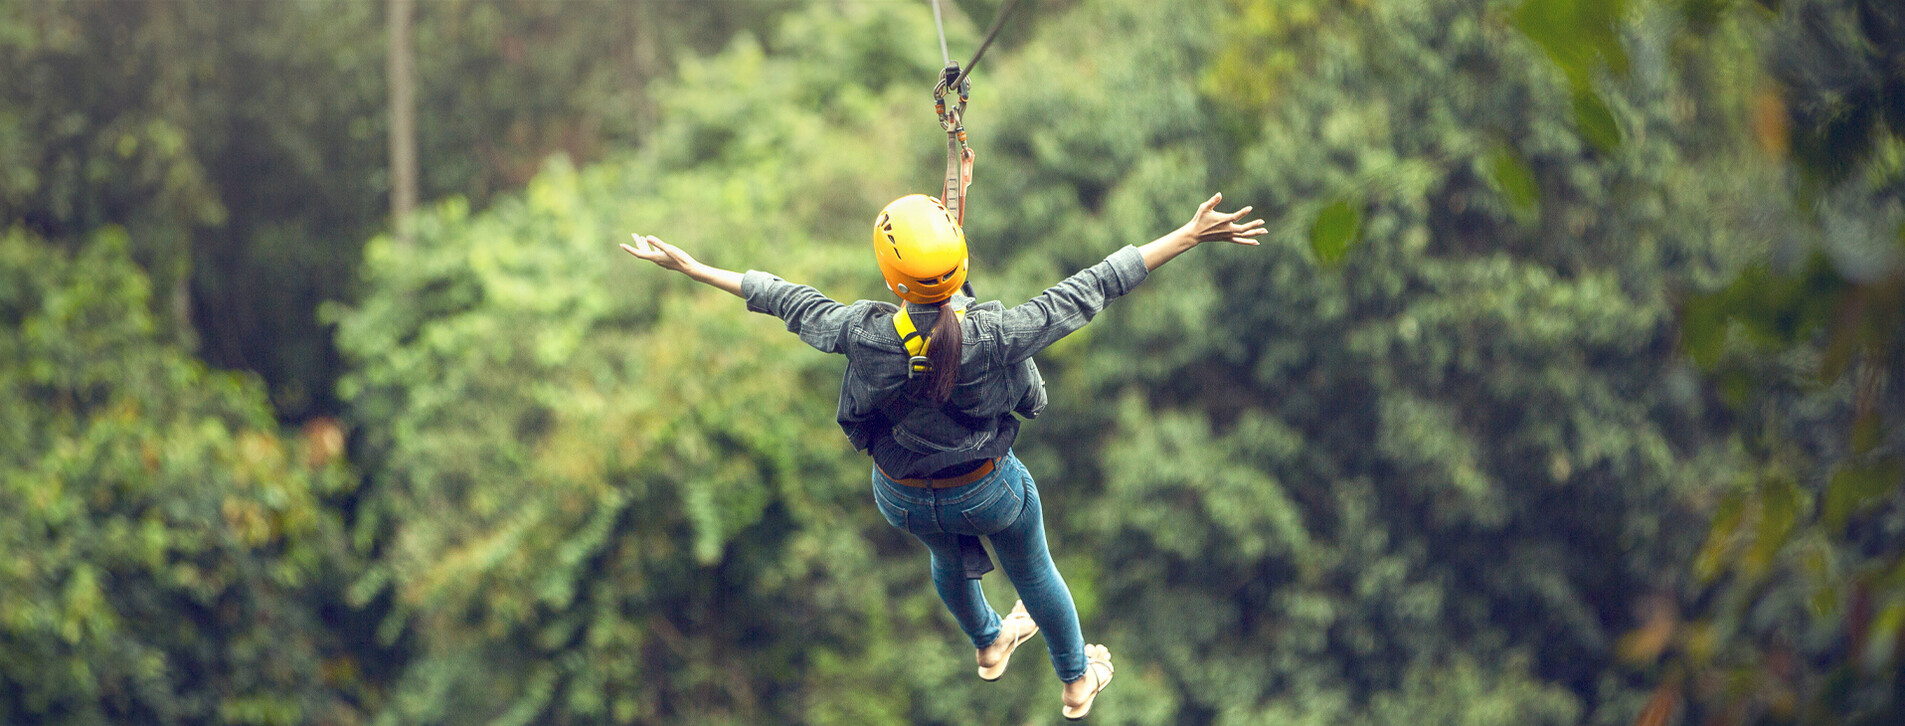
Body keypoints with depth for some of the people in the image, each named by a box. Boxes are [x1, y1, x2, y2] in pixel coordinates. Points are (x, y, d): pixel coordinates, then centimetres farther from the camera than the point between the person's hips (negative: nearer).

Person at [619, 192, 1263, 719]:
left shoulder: (863, 335, -31)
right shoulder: (997, 336, -36)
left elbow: (787, 301, -17)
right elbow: (1091, 289, -31)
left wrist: (688, 267, -2)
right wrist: (1190, 236, -25)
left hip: (902, 496, 2)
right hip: (987, 490, -2)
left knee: (950, 556, 36)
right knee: (1033, 572, 28)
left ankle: (990, 646, 66)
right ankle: (1077, 682, 54)